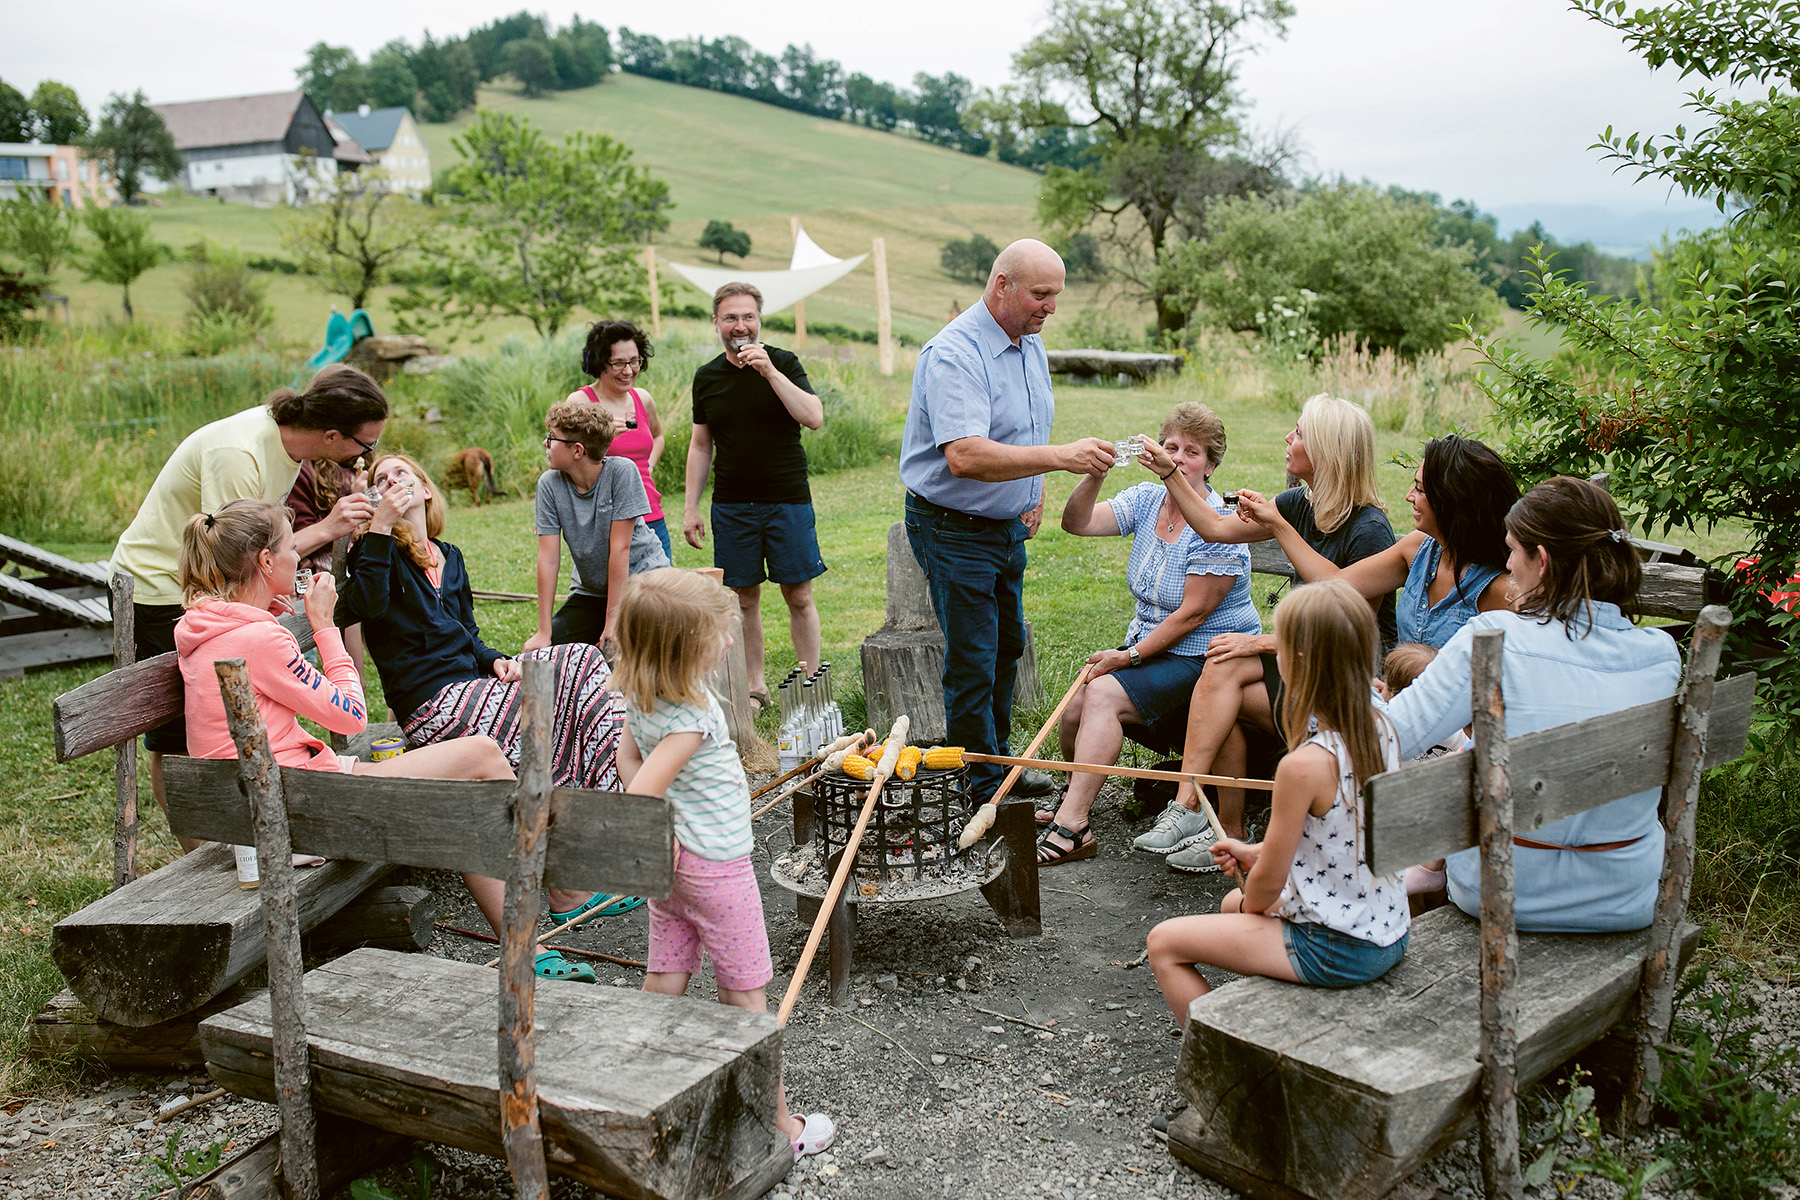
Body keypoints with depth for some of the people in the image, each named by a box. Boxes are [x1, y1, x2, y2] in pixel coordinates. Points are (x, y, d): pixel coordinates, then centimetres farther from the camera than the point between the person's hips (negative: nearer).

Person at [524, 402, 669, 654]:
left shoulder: (621, 471, -20)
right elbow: (548, 558, -11)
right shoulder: (549, 484, -9)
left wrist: (613, 621, -19)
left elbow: (619, 548, -20)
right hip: (589, 590, 4)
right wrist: (544, 631, -14)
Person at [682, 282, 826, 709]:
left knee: (799, 597, 0)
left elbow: (814, 418, -16)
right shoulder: (706, 377, 8)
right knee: (744, 599, 5)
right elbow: (701, 446, 13)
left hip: (788, 499, -2)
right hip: (731, 505, 3)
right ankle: (755, 687, 17)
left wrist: (770, 371, -22)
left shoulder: (784, 364, -1)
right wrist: (691, 508, 9)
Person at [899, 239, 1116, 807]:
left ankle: (1000, 760, 34)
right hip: (954, 529, -9)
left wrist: (1035, 494, 7)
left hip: (1009, 525, 9)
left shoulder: (1031, 346, 7)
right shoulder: (954, 354, -24)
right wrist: (1058, 457, -41)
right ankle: (984, 786, 11)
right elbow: (964, 456, -36)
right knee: (973, 662, -3)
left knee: (1007, 646, 18)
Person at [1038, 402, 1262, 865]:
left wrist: (1129, 656, -16)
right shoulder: (1146, 500, 4)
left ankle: (1071, 827, -26)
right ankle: (1076, 796, 18)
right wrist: (1095, 476, -27)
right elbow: (1076, 523, -8)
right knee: (1075, 711, -11)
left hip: (1203, 655, -7)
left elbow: (1192, 614, -18)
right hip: (1148, 645, 7)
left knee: (1104, 694, -26)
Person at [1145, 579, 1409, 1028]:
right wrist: (1256, 851, 14)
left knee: (1164, 943, 1)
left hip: (1337, 951, -9)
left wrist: (1250, 907, 4)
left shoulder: (1304, 765, -29)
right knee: (1233, 902, 31)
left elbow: (1270, 881, -17)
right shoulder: (1381, 729, -4)